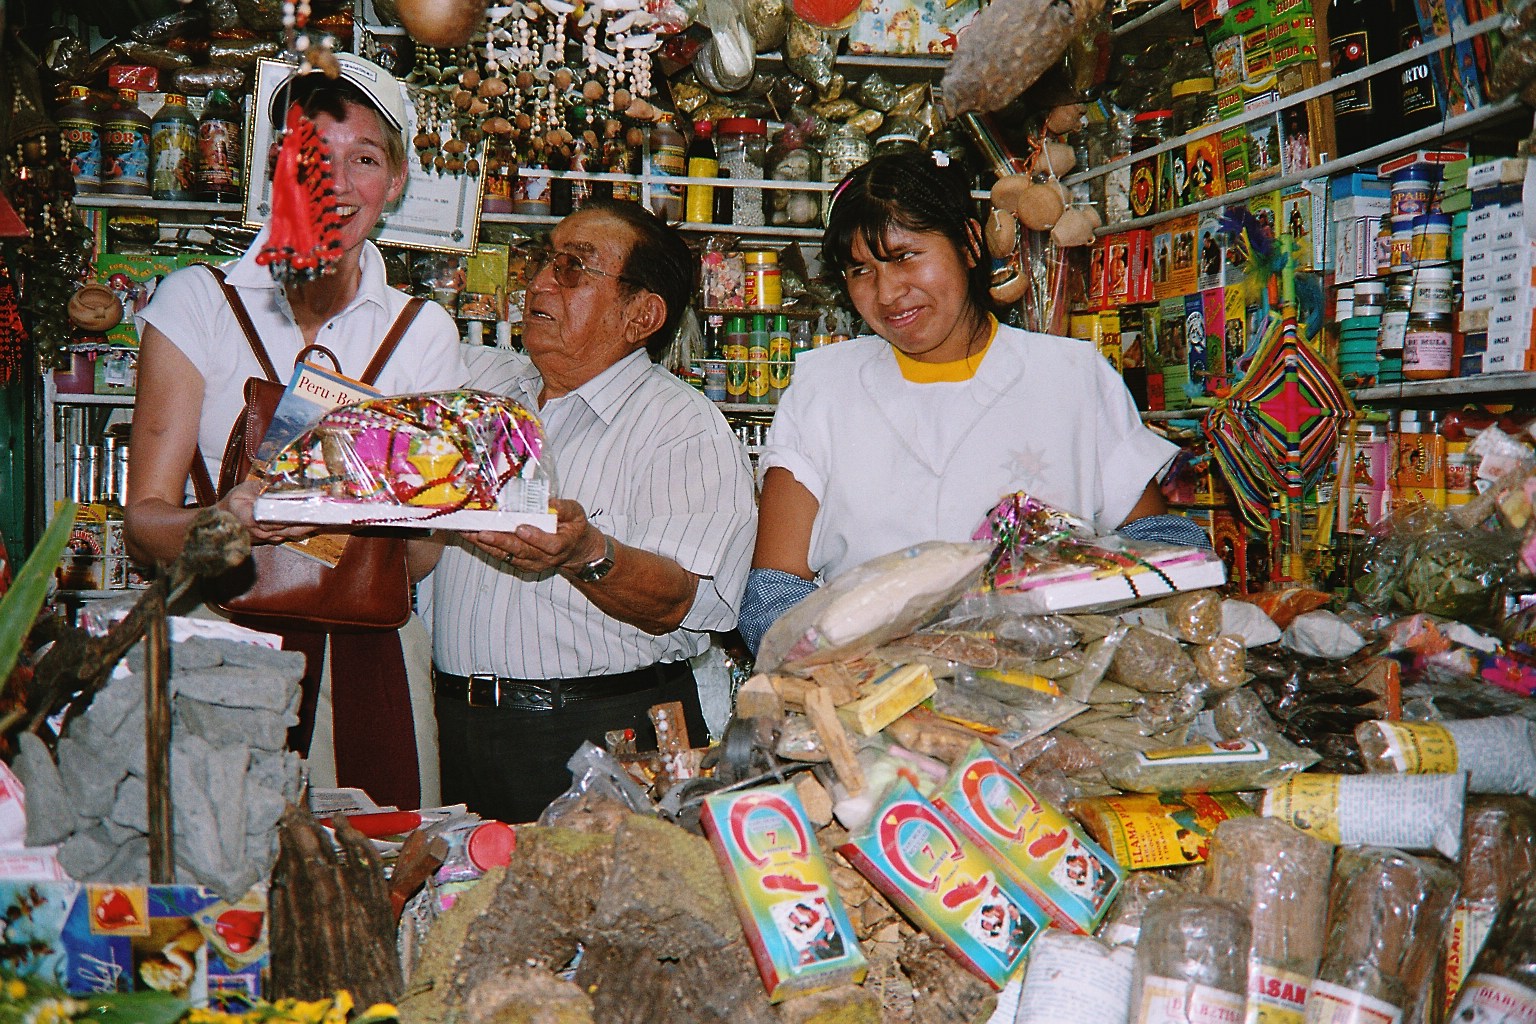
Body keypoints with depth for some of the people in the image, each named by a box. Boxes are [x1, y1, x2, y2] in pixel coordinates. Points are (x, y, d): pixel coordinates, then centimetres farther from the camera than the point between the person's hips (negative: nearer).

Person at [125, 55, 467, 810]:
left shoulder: (422, 330, 5)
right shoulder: (196, 303, 1)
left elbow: (420, 556, 2)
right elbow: (145, 521, -3)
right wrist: (224, 523, -24)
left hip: (368, 657, 2)